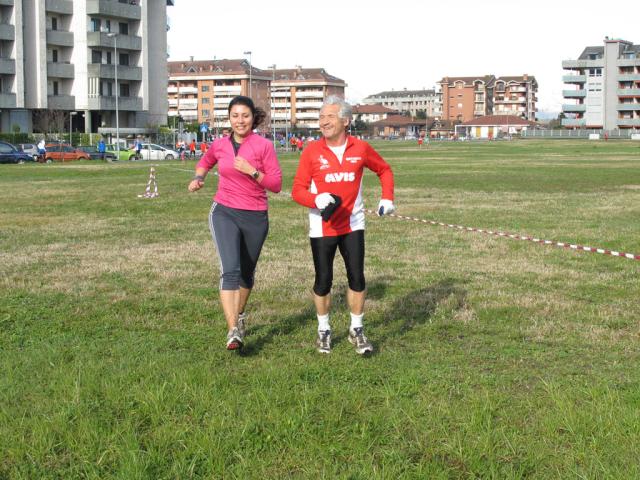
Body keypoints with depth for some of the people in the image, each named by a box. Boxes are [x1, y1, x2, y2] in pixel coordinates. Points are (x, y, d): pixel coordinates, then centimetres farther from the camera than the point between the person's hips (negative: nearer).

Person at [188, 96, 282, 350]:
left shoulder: (264, 146, -6)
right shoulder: (220, 145, 3)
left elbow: (276, 184, -7)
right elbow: (205, 162, 25)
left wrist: (252, 171, -20)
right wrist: (198, 177, 6)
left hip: (255, 217, 0)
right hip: (224, 214, 0)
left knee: (246, 273, 17)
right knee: (230, 270, -18)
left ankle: (239, 315, 43)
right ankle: (234, 331, -22)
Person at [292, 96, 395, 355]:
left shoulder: (361, 148, -2)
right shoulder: (312, 152, -6)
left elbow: (384, 170, 16)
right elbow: (298, 190, -5)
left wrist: (387, 198, 3)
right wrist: (317, 200, -25)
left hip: (352, 224, 1)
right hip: (322, 227, -1)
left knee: (357, 277, 0)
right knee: (323, 280, 5)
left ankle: (356, 329, 17)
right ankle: (323, 330, 23)